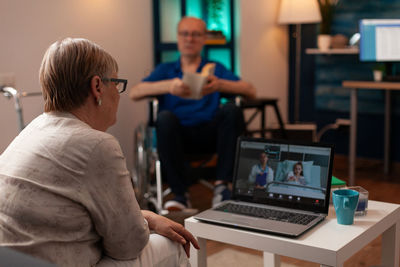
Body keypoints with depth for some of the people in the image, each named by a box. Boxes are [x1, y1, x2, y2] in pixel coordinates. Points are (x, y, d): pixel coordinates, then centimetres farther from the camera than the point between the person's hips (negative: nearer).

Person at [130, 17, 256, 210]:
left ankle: (223, 185, -30)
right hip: (178, 134, 0)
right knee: (165, 117, -31)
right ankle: (180, 194, -29)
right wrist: (168, 86, -16)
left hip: (210, 133, 1)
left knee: (232, 111, -27)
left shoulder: (216, 69, 23)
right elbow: (134, 93, 4)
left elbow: (250, 91, 8)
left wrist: (220, 85, -13)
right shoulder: (165, 70, 23)